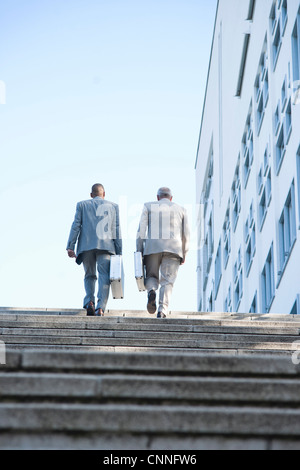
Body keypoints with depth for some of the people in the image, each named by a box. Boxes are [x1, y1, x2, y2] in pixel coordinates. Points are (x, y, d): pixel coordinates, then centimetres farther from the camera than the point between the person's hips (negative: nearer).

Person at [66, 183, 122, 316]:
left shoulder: (82, 205, 14)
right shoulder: (113, 206, 14)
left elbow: (76, 226, 4)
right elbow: (116, 230, 8)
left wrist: (70, 247, 1)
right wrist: (119, 252, 7)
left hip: (86, 246, 1)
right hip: (106, 245, -1)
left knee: (89, 275, 15)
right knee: (104, 276, -4)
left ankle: (89, 301, -7)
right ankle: (100, 307, -21)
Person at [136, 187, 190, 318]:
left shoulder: (149, 206, 13)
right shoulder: (181, 210, 17)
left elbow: (141, 229, 4)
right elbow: (185, 234, 15)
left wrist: (139, 252, 5)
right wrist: (184, 254, 22)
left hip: (152, 248, 0)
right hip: (173, 248, 0)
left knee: (151, 276, 13)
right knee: (167, 281, -1)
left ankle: (151, 291, -20)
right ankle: (162, 310, -19)